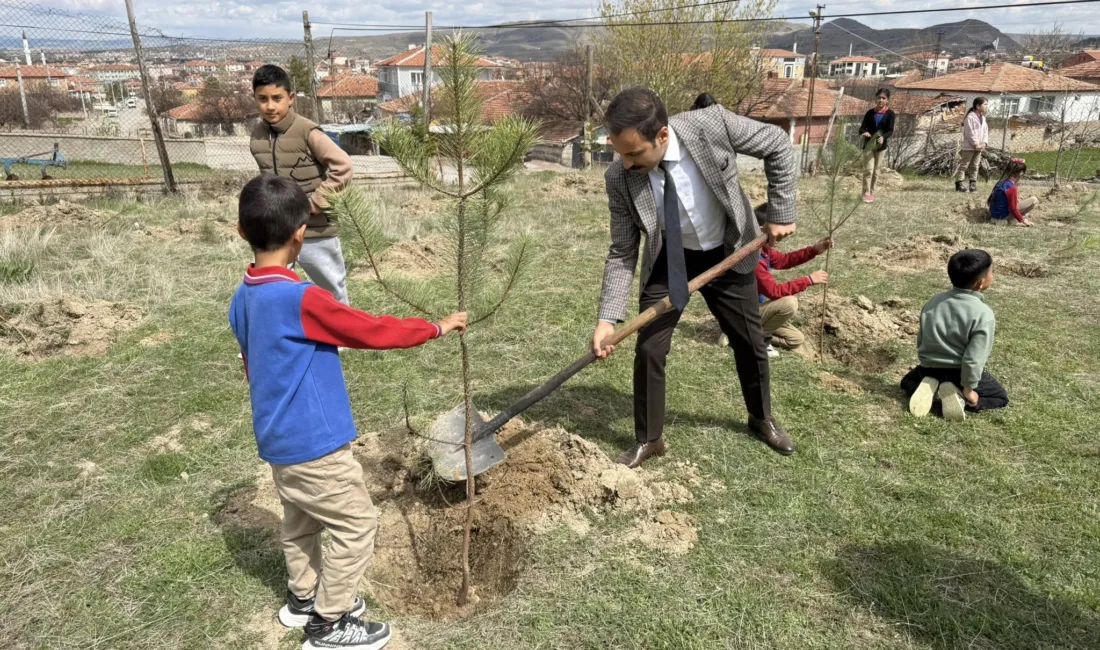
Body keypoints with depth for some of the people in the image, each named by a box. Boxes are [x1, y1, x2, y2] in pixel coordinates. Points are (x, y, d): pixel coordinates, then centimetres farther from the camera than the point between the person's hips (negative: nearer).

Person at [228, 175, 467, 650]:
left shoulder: (243, 298, 3)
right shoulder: (301, 299, -26)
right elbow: (373, 331, -18)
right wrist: (435, 328, -6)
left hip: (278, 439, 9)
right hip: (312, 443, -9)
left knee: (302, 520, 26)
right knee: (356, 524, 6)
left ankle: (302, 598, 43)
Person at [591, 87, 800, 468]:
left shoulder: (711, 124, -30)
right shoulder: (619, 179, -25)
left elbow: (778, 145, -13)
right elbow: (622, 253, -16)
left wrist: (780, 213, -14)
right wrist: (608, 317, -25)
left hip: (728, 255, 1)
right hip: (668, 262, 0)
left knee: (750, 342, 14)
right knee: (649, 349, -6)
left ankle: (762, 418, 42)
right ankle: (648, 439, 17)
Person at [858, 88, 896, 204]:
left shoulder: (890, 114, -3)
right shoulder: (870, 113, 0)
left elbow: (890, 130, -9)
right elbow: (862, 127, -4)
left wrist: (883, 137, -31)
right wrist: (864, 132, -29)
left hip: (881, 145, 1)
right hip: (868, 144, -1)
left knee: (876, 170, 8)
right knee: (868, 169, -10)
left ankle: (871, 192, 19)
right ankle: (866, 194, -7)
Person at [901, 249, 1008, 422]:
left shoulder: (933, 301, -3)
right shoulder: (983, 313, -20)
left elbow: (920, 340, 6)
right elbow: (974, 358, -24)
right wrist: (968, 389, -13)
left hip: (929, 368, 4)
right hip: (960, 373, -4)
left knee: (908, 381, 34)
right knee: (1001, 398, 20)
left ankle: (928, 387, -1)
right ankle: (959, 395, -8)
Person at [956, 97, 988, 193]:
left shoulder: (983, 118, 14)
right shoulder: (970, 117, -12)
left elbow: (985, 131, 14)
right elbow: (970, 133, -16)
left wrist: (984, 143, 0)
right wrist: (976, 144, -16)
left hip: (979, 147, 8)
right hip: (969, 146, -8)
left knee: (974, 166, 10)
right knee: (964, 165, -6)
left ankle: (973, 184, 13)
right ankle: (959, 183, -6)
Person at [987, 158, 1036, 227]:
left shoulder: (1001, 182, 4)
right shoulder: (1012, 188, -20)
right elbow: (1013, 209, -18)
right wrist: (1022, 220, -6)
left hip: (993, 214, 9)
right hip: (1002, 217, -9)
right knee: (1034, 200, -9)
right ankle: (1014, 220, -3)